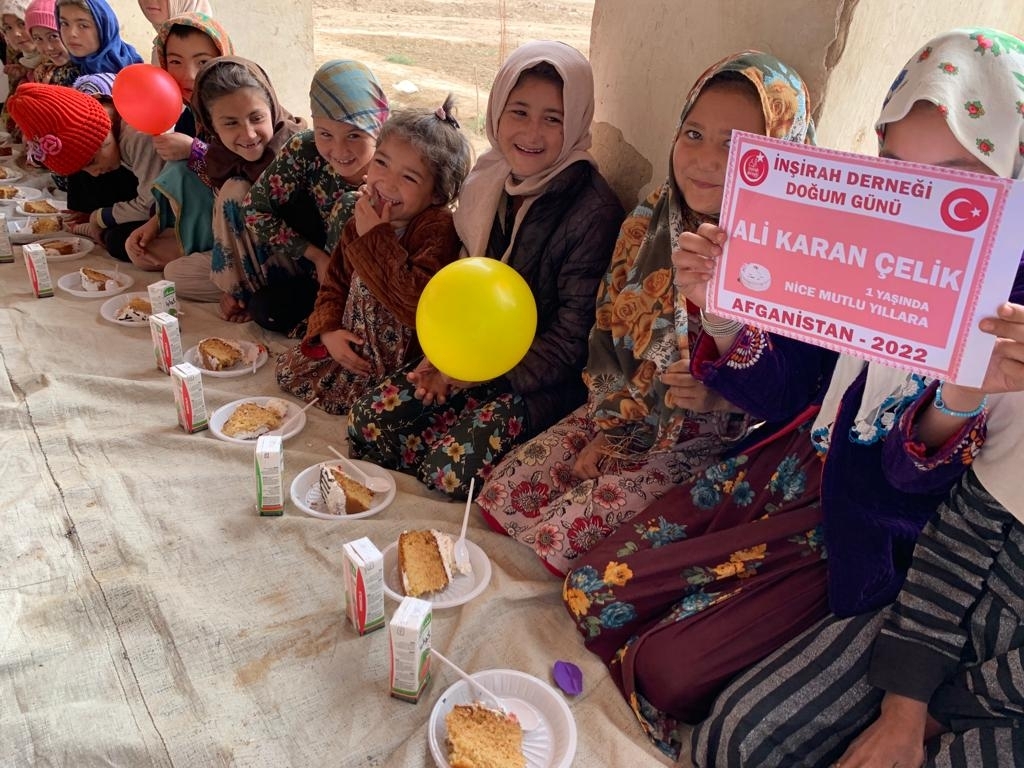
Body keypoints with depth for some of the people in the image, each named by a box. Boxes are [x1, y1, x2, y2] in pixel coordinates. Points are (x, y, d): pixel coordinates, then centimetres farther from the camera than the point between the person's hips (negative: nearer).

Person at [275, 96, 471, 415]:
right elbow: (335, 283, 6)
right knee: (289, 369, 4)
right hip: (355, 346, 7)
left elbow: (418, 305, -38)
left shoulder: (438, 228, -24)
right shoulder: (361, 219, -1)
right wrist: (329, 331, -13)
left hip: (409, 360, -7)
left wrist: (376, 239, -32)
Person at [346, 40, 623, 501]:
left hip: (542, 378, -6)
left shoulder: (593, 213, -19)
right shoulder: (490, 180, 2)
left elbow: (572, 341, -16)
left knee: (454, 465, -22)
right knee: (367, 419, -7)